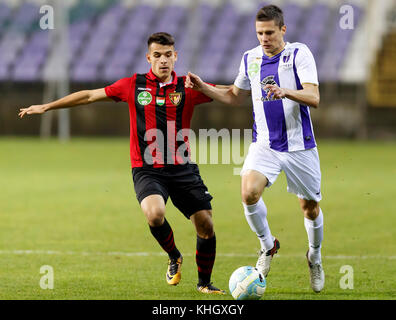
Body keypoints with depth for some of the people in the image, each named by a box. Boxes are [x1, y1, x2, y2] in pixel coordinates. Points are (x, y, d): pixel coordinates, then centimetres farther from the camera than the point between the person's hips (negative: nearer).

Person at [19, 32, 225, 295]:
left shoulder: (187, 88, 2)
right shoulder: (133, 86, 4)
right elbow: (90, 96, 13)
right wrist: (47, 106, 18)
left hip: (182, 169, 2)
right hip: (147, 171, -1)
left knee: (206, 224, -3)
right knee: (155, 214, -29)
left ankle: (204, 283, 22)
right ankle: (174, 258, 2)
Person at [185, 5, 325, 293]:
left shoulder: (299, 53, -8)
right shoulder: (250, 59, 6)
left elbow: (314, 98, -18)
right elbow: (235, 97, 23)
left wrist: (285, 92, -36)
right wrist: (203, 88, 10)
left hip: (299, 145, -3)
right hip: (264, 144, 3)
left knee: (310, 206, 7)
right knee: (249, 193, -22)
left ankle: (315, 257, 35)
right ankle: (268, 245, 3)